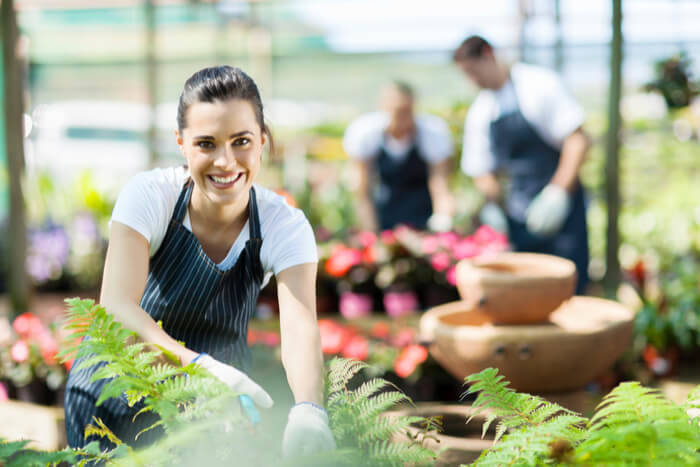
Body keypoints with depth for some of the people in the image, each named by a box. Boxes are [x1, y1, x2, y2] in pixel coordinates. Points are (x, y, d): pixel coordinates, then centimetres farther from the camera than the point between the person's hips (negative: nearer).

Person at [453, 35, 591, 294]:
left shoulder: (538, 84, -6)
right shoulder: (479, 113, 10)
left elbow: (578, 139, -11)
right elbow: (483, 170, 16)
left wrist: (558, 193, -18)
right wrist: (494, 207, -3)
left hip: (560, 204, -5)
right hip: (519, 212, 5)